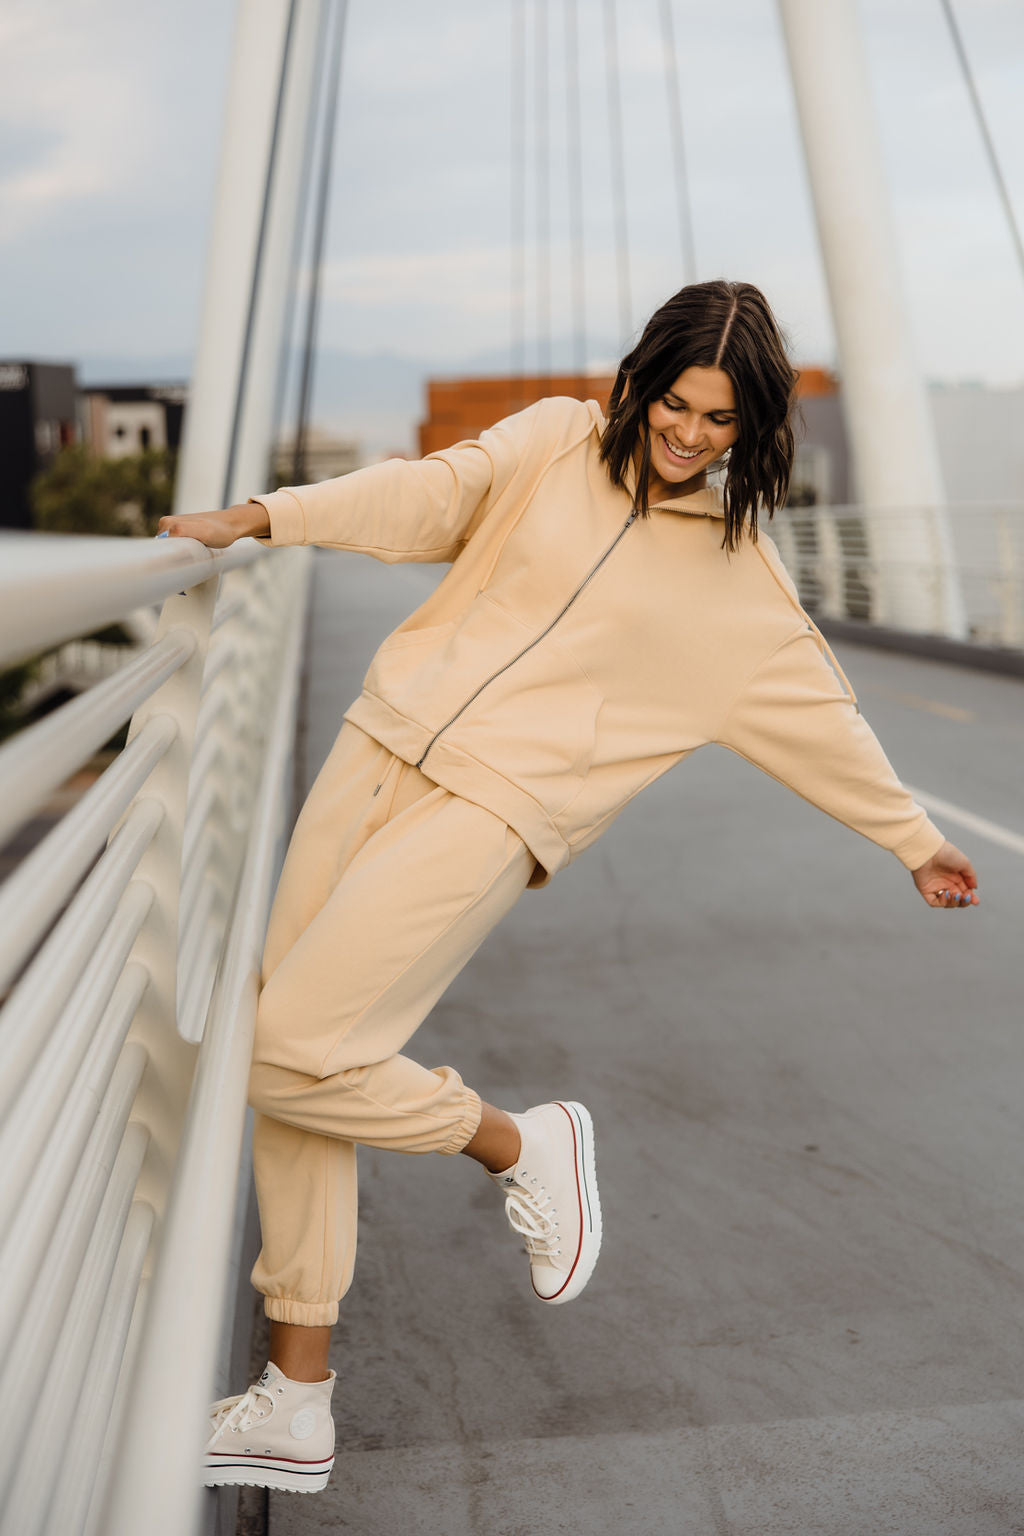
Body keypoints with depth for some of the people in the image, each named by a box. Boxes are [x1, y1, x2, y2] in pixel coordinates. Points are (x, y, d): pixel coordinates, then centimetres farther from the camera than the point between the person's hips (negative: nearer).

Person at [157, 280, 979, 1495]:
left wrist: (916, 839, 20)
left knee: (288, 1054, -17)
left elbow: (820, 714, 14)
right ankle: (296, 1405, 18)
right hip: (378, 747, 4)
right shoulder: (556, 442, 9)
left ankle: (520, 1146, 9)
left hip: (489, 814, -4)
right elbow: (431, 494, -3)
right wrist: (258, 518, -16)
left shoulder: (738, 573, 5)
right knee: (279, 1067, 4)